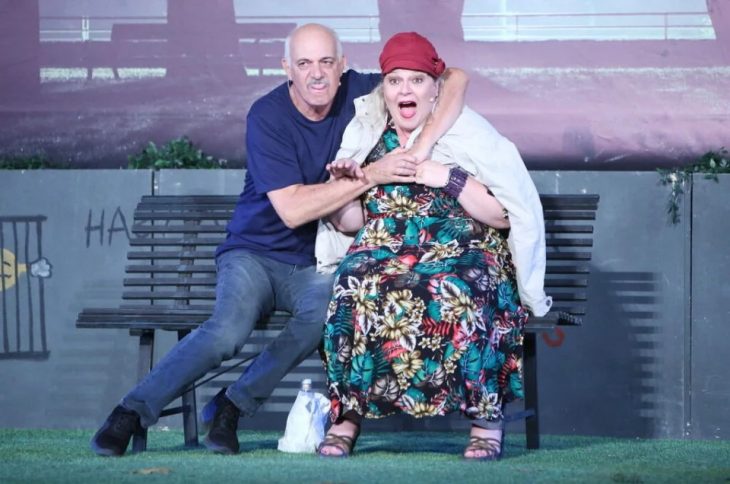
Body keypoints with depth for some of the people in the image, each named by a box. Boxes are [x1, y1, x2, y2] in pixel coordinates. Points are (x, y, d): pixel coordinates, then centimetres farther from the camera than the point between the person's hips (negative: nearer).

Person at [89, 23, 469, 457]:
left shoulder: (357, 93, -4)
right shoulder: (268, 117, -14)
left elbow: (455, 77, -6)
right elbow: (292, 209, -21)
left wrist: (423, 147, -21)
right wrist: (372, 175, -25)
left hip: (315, 265, 3)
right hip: (255, 254, -3)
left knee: (328, 311, -34)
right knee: (230, 330, -33)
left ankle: (232, 405, -19)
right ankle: (131, 413, -18)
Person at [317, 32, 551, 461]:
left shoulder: (468, 135, 0)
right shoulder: (366, 136, 12)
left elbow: (506, 215, -6)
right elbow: (350, 223, 16)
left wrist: (450, 180, -15)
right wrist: (341, 185, -4)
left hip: (460, 251, -3)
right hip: (385, 253, 3)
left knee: (458, 291, -38)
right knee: (355, 289, -33)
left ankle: (487, 417, -28)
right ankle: (346, 413, -27)